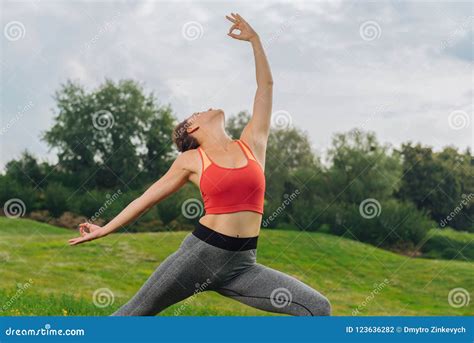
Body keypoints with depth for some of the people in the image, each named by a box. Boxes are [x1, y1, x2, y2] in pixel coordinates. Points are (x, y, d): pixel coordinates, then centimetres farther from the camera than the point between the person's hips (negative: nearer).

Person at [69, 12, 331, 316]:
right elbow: (149, 197, 13)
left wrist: (254, 38, 14)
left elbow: (266, 85, 13)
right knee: (135, 313, 4)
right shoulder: (191, 160, 5)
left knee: (319, 308, -10)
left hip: (242, 265, 2)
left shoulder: (252, 144, 10)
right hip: (200, 252, -2)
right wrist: (106, 229, 15)